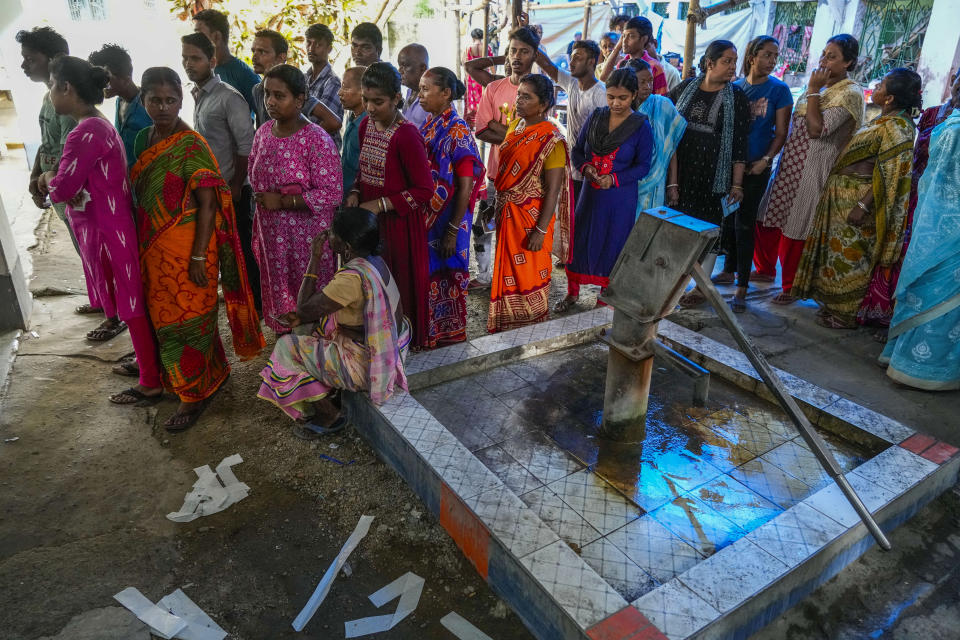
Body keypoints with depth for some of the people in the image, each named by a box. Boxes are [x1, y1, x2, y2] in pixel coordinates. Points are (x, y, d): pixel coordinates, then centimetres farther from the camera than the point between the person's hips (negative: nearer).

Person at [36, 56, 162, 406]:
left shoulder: (85, 134, -21)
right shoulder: (99, 125, 11)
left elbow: (61, 189, -19)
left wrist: (48, 178, 2)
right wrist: (54, 178, -2)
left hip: (106, 232, -9)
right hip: (111, 225, 9)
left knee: (130, 304, -1)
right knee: (130, 300, 18)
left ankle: (151, 383, 10)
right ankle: (147, 359, 33)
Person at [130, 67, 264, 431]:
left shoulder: (191, 146, -14)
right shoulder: (143, 141, 7)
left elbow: (207, 204, -17)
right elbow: (141, 197, 14)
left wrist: (199, 257, -19)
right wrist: (141, 248, 15)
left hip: (186, 249, -7)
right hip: (153, 250, 8)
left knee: (187, 320, 2)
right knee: (165, 317, 17)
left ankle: (195, 394, 20)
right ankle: (214, 373, 36)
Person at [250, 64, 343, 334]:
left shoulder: (317, 140, -17)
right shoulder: (263, 132, 5)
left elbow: (332, 194, -22)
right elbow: (254, 175, 22)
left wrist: (281, 202, -20)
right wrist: (262, 199, 5)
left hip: (306, 239, -6)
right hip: (271, 236, 7)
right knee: (278, 295, 18)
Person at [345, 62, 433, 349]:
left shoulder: (406, 135, -19)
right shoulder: (366, 124, 5)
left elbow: (424, 190, -18)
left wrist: (381, 204, -20)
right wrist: (355, 192, -1)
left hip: (398, 222, -7)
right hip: (369, 218, 7)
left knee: (399, 283, 7)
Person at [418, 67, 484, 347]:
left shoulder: (457, 131, -13)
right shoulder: (427, 128, 8)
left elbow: (465, 188, -16)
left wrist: (452, 231, -17)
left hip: (445, 222, -7)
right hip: (423, 218, 7)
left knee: (443, 279, 5)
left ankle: (446, 335, 23)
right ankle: (426, 332, 30)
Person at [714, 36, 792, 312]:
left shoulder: (779, 89, -3)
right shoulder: (734, 87, 5)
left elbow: (780, 132, -4)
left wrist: (765, 160, -15)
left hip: (756, 167, -4)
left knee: (744, 224, -5)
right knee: (728, 219, 12)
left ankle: (742, 287, 1)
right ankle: (729, 271, 29)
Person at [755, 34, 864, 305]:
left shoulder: (850, 94, -12)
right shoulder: (821, 86, 13)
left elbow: (817, 129, -23)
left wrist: (813, 91, -16)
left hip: (809, 171, -8)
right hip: (788, 165, 8)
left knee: (794, 231, -1)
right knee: (766, 219, 13)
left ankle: (790, 287, 15)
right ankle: (765, 269, 34)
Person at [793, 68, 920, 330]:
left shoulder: (897, 127, -18)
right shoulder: (887, 120, 12)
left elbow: (890, 175, -23)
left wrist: (863, 206, -25)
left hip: (856, 198, -10)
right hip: (845, 195, 10)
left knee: (848, 254, -1)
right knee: (840, 250, 16)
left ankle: (846, 315, 11)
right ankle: (837, 306, 27)